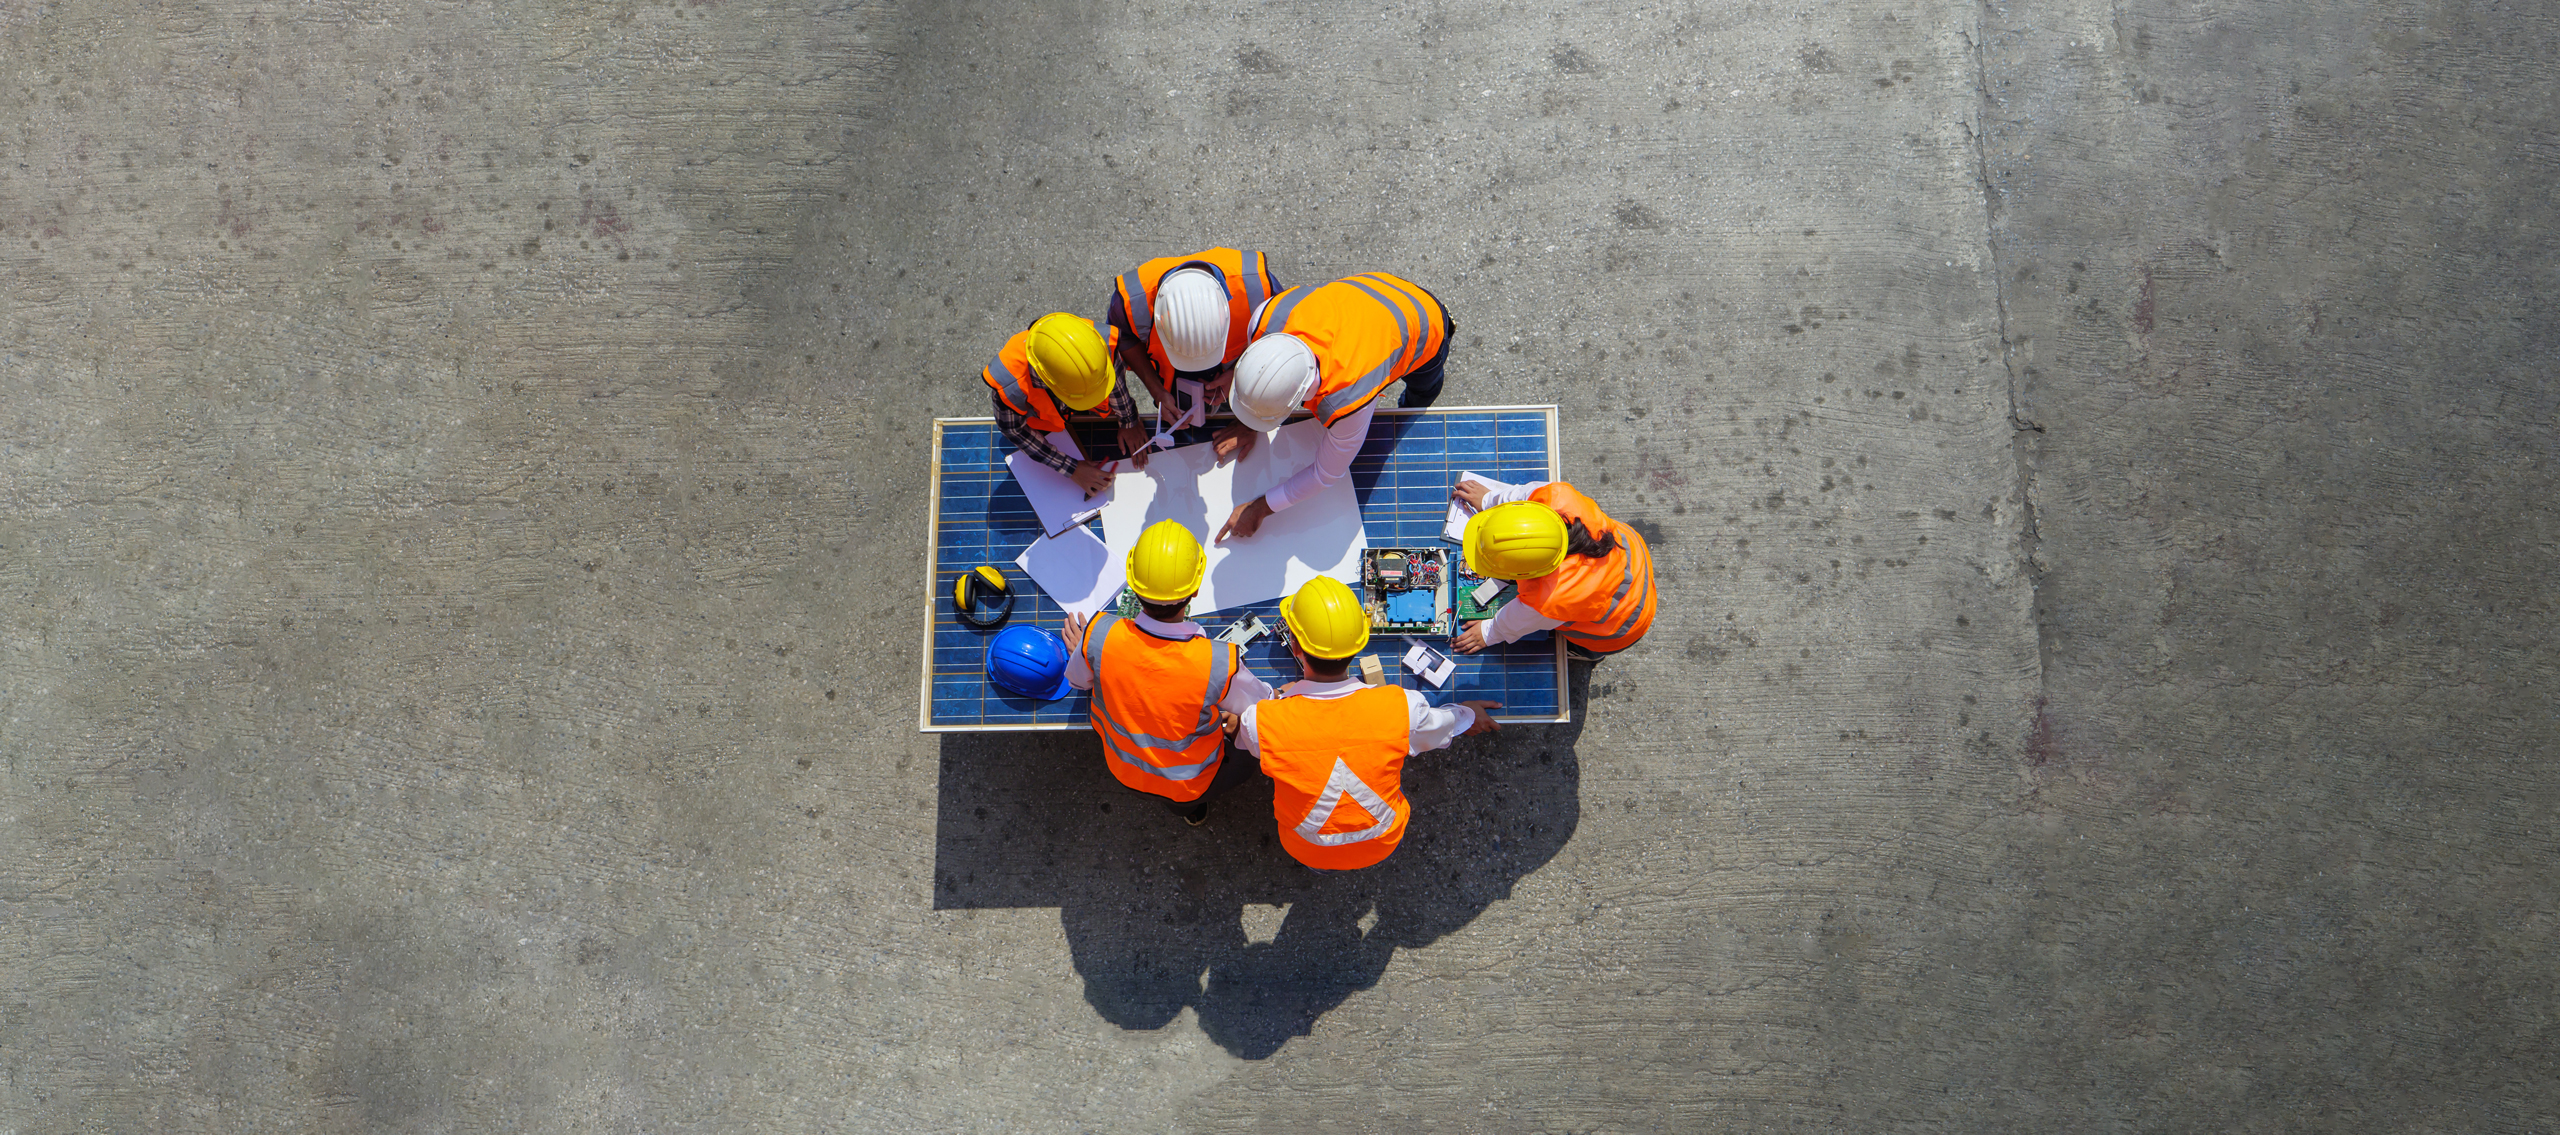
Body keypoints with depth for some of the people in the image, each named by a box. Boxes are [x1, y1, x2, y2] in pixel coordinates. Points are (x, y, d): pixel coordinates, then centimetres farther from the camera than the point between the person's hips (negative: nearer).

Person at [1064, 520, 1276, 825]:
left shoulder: (1100, 636, -32)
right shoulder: (1221, 663, -38)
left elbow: (1077, 681, -8)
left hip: (1122, 766, 2)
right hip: (1189, 783, -2)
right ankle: (1191, 802, 27)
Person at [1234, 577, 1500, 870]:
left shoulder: (1263, 722, -33)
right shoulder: (1403, 708, -30)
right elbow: (1442, 726, -5)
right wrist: (1467, 715, 19)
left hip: (1307, 854, -1)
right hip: (1382, 846, 1)